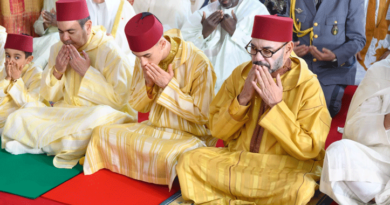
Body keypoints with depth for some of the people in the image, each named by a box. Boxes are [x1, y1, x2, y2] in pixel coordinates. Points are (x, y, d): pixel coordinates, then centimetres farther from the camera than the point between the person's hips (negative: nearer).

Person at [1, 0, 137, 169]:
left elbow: (119, 99, -16)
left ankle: (44, 143, -17)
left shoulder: (109, 51, -12)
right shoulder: (58, 49, 5)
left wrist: (86, 71, -19)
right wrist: (57, 71, -10)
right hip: (64, 115, 5)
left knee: (101, 116, -39)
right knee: (18, 119, -11)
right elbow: (48, 96, 10)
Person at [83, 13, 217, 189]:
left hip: (190, 136, -6)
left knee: (170, 157, -38)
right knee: (102, 133, -2)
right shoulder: (144, 61, -3)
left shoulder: (199, 64, -22)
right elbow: (138, 107, 6)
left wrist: (168, 86, -24)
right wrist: (148, 84, -16)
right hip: (154, 129, 6)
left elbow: (203, 115, -17)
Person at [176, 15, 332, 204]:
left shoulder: (308, 86, -12)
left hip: (286, 168, -3)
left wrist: (276, 104, -22)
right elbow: (217, 130, 2)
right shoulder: (240, 74, 0)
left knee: (299, 189, -35)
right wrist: (243, 98, -15)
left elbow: (308, 149, -16)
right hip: (237, 160, 3)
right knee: (189, 161, -17)